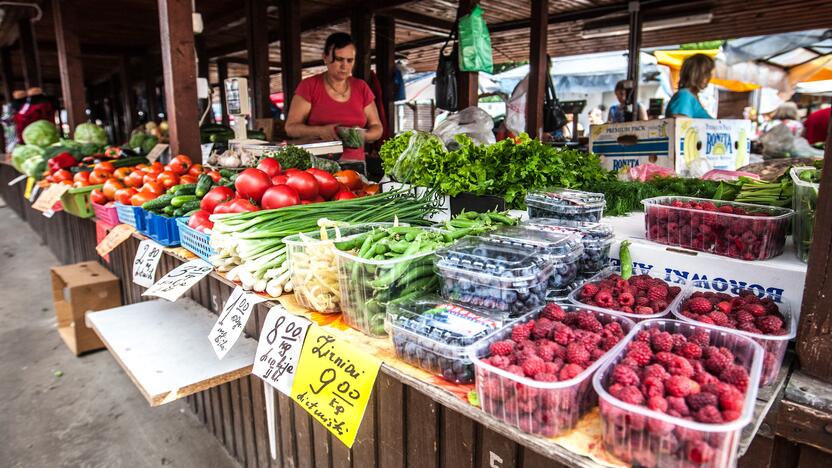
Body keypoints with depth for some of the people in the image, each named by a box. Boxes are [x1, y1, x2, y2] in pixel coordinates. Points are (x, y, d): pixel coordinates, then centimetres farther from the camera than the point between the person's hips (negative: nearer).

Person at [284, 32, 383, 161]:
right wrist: (319, 131, -18)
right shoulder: (309, 86, 3)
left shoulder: (362, 88, 11)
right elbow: (291, 128, 0)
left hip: (353, 164, 3)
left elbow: (377, 128, 14)